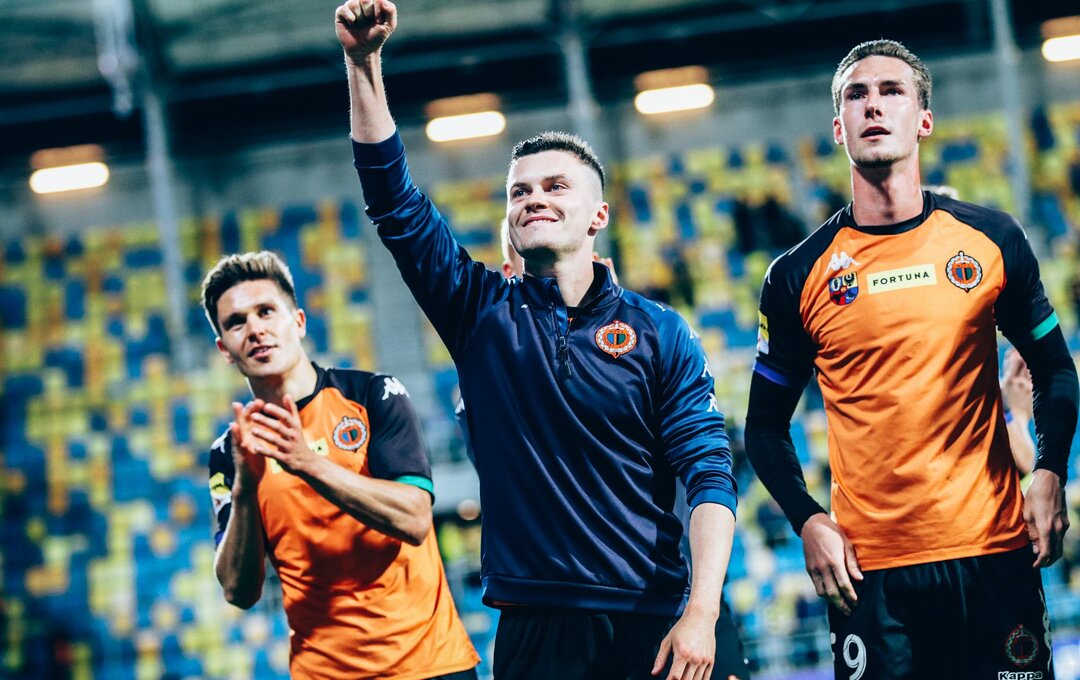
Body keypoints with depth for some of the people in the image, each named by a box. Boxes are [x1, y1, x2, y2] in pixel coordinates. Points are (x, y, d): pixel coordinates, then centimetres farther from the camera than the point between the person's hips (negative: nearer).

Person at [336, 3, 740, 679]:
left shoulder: (658, 333, 3)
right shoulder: (484, 312, 8)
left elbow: (709, 474, -3)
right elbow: (395, 200, 1)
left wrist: (701, 614, -16)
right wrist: (364, 62, -7)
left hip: (650, 623, -1)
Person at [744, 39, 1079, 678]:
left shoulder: (992, 240, 5)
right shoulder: (798, 276, 2)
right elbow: (766, 425, 9)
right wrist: (809, 523, -5)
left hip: (994, 552, 1)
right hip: (869, 570, -1)